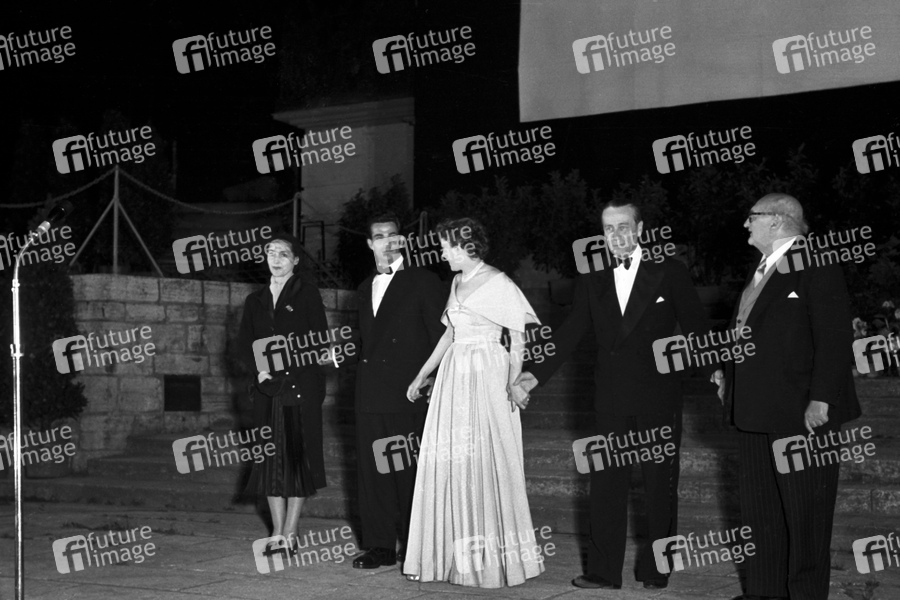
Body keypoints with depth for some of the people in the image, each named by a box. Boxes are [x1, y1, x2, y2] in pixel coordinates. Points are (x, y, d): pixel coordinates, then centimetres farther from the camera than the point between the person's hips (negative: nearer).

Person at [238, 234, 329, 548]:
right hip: (267, 388, 4)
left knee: (297, 456, -4)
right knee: (271, 458, 4)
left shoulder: (307, 294, 2)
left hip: (301, 386, -4)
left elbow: (319, 340, -4)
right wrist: (259, 369, -7)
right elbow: (244, 343, 11)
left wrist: (285, 363, -13)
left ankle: (290, 531, 2)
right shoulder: (255, 300, 15)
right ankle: (277, 530, 10)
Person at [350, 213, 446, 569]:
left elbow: (440, 337, -4)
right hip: (371, 396, 6)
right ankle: (379, 546, 11)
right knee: (372, 469, 5)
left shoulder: (423, 283, 0)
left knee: (410, 472, -3)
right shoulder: (366, 289, 19)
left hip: (408, 394, -6)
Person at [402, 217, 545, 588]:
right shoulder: (457, 283, 13)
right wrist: (422, 375, 19)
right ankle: (452, 553, 14)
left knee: (484, 463, -3)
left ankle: (492, 558, 7)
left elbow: (518, 338, -10)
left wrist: (515, 381, -21)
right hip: (454, 376, 7)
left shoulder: (498, 284, -8)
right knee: (448, 463, 6)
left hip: (487, 377, -7)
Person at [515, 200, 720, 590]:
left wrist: (713, 368, -12)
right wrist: (538, 374, -1)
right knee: (605, 484, 4)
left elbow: (694, 325, -1)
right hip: (611, 400, 3)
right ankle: (604, 571, 12)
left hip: (659, 398, -3)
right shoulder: (592, 279, 7)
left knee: (660, 485, 5)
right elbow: (570, 333, 7)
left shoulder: (668, 273, -2)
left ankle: (656, 570, 17)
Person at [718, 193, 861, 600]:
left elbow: (835, 338, -17)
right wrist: (728, 377, 11)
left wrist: (821, 399, -22)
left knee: (804, 513, 1)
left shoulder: (816, 266, -12)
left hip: (802, 413, -9)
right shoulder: (762, 271, 16)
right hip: (755, 412, 9)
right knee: (758, 509, 14)